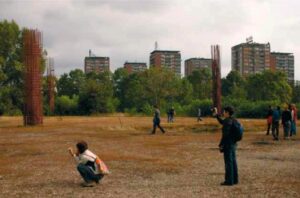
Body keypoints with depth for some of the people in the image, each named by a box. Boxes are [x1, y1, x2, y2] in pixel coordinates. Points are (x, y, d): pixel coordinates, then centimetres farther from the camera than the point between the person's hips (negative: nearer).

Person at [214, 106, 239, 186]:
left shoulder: (228, 121, -20)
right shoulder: (232, 120, 9)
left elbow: (225, 135, -23)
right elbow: (223, 123, 28)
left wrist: (220, 145, -16)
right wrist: (216, 115, 27)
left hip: (227, 144, -10)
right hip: (233, 143, 10)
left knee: (228, 162, -3)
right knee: (233, 162, 13)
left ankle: (229, 181, 2)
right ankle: (235, 179, 19)